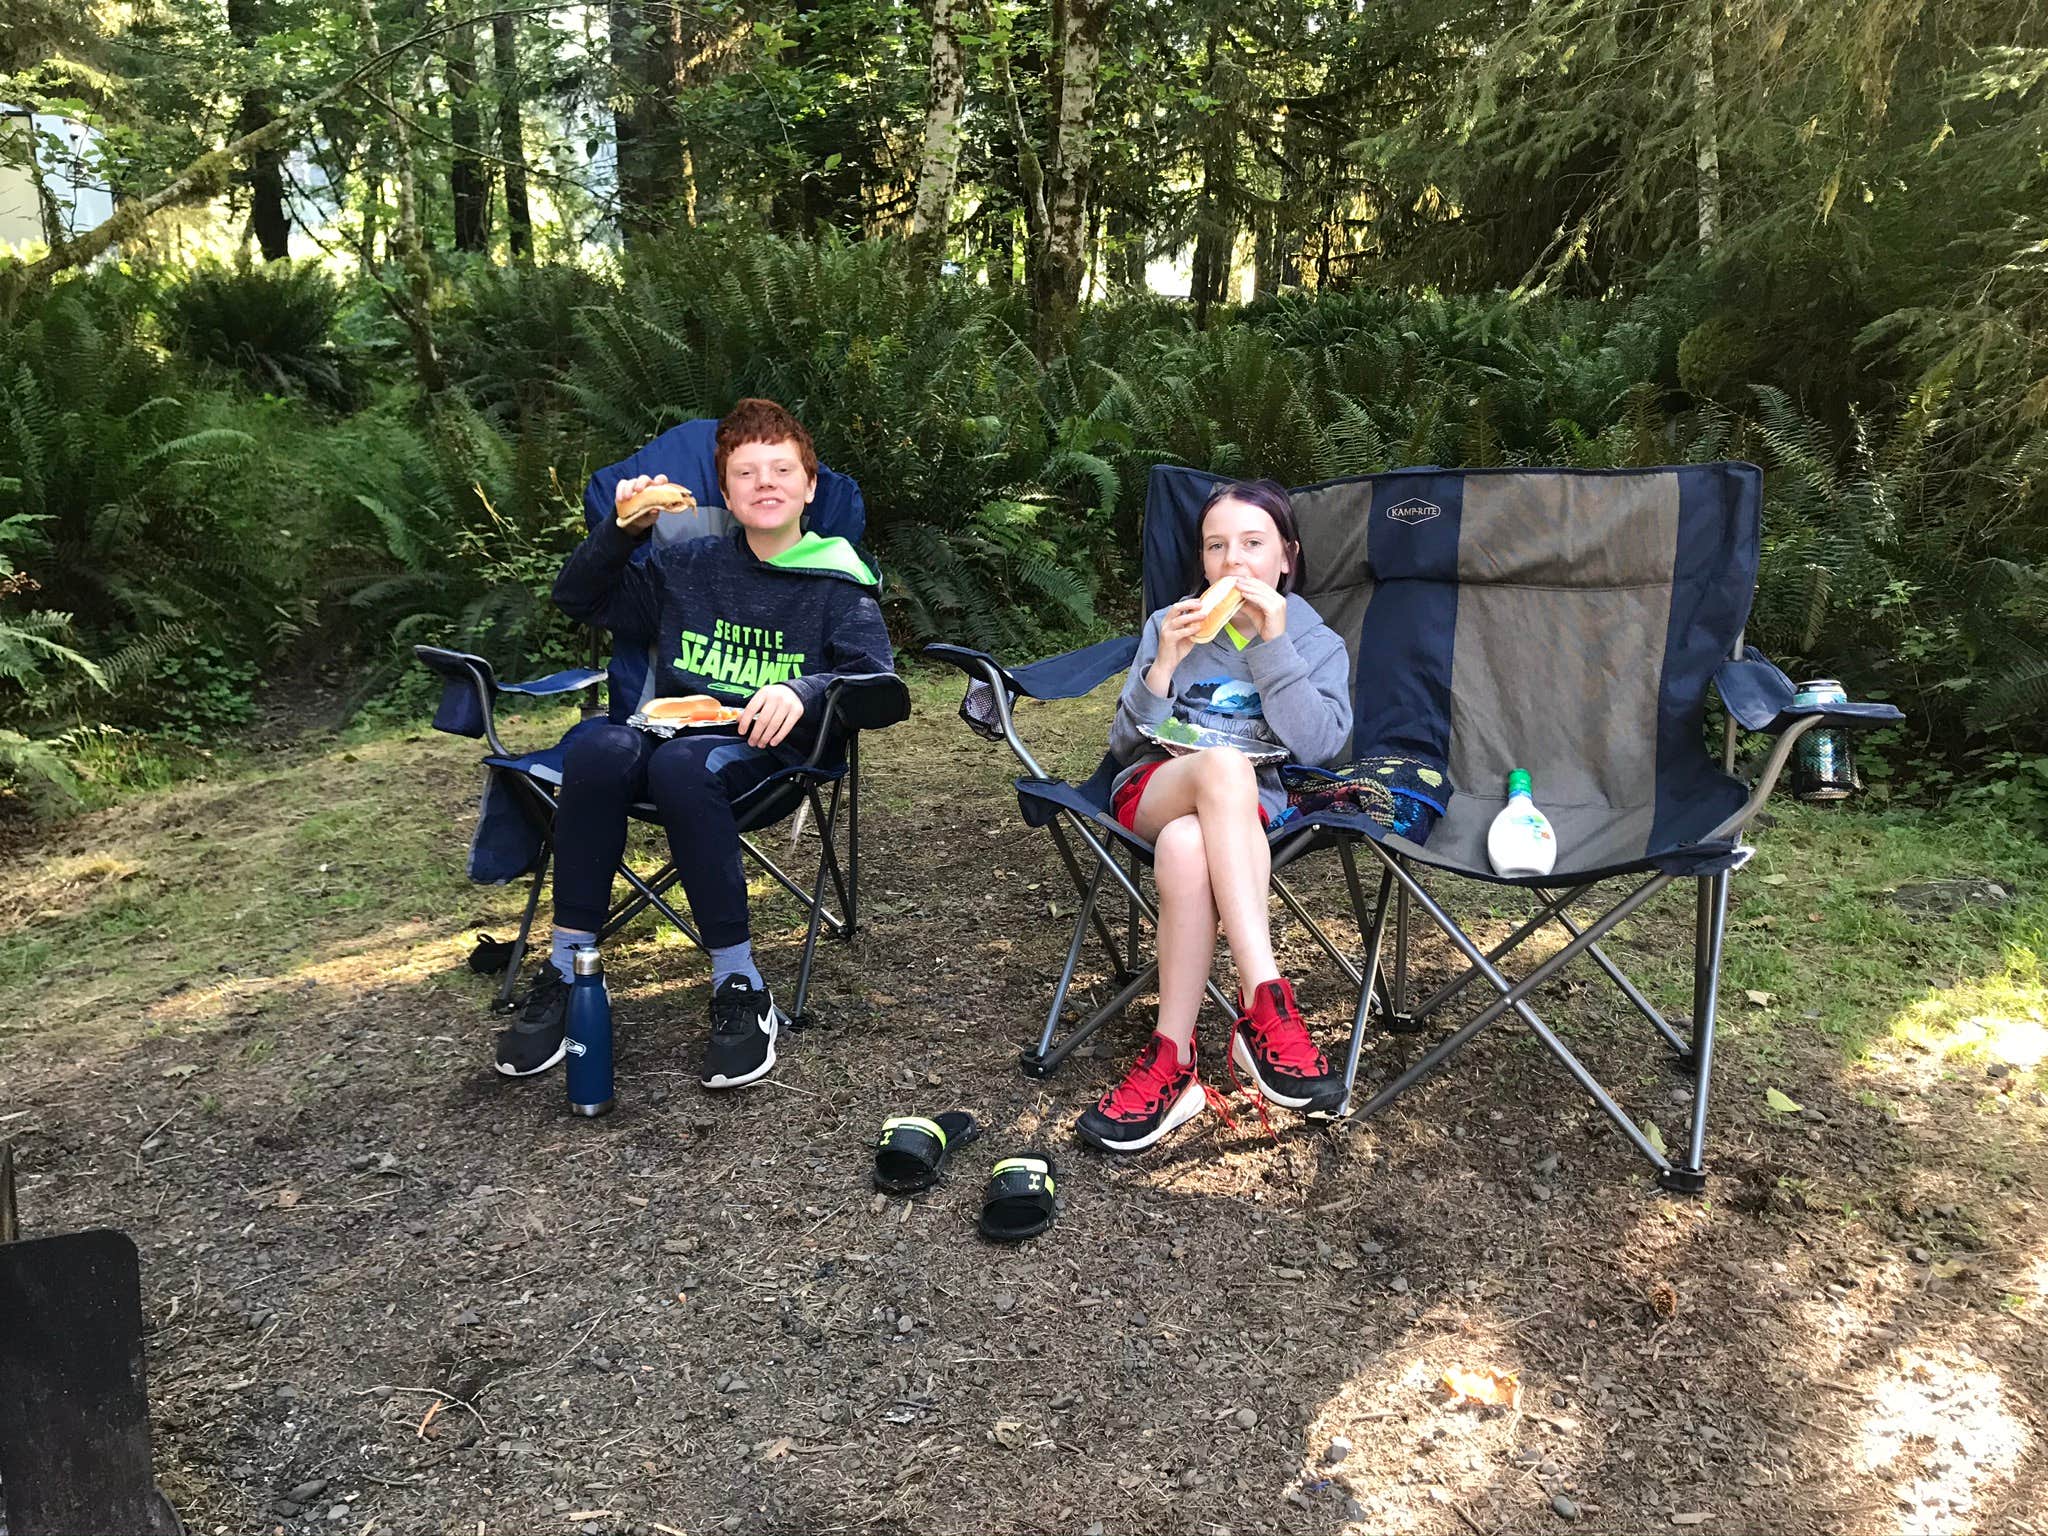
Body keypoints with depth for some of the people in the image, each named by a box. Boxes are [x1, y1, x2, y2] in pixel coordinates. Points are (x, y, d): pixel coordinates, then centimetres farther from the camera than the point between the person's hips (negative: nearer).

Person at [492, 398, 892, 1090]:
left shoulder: (837, 584, 7)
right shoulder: (689, 566, 18)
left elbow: (878, 680, -6)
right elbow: (577, 598, 23)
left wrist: (804, 690, -27)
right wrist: (620, 531, 5)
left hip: (767, 750, -3)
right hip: (672, 728, 4)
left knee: (682, 764, -38)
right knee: (598, 747, -32)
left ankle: (740, 987, -29)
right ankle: (567, 965, -22)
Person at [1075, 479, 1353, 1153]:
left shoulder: (1318, 645, 12)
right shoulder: (1169, 627, 14)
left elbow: (1320, 745, -8)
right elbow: (1125, 743, 7)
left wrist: (1273, 644, -13)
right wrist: (1164, 665, -9)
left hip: (1250, 807, -1)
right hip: (1152, 790, 1)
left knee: (1185, 847, -40)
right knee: (1223, 765, -38)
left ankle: (1173, 1059, -35)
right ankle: (1267, 1003, -44)